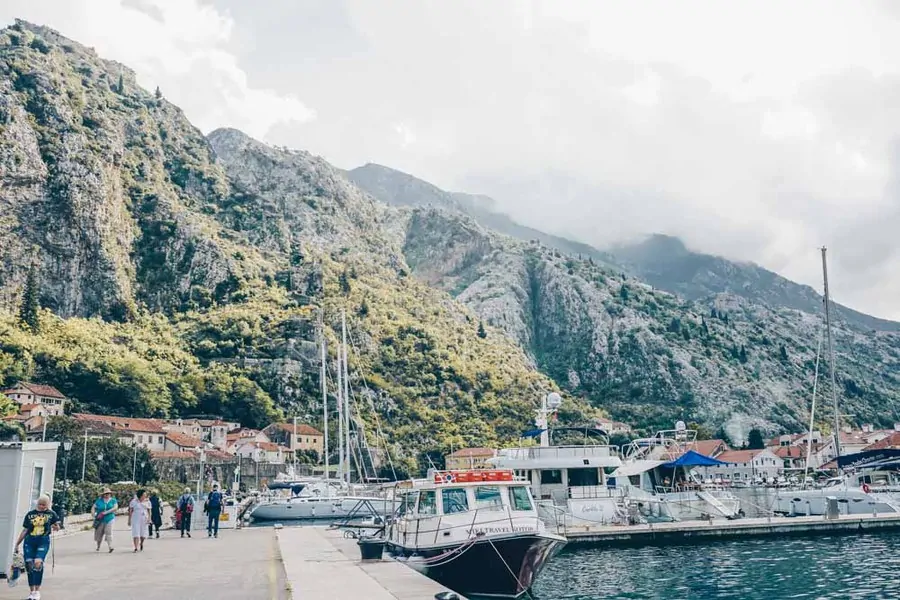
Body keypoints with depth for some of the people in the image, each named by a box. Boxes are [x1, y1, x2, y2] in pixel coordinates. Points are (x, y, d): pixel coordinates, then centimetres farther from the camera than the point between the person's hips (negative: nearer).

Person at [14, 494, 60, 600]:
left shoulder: (51, 514, 5)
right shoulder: (30, 514, 9)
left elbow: (57, 527, 10)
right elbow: (25, 530, 14)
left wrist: (56, 527, -14)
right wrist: (17, 544, 13)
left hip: (43, 541, -3)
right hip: (29, 541, 3)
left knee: (38, 563, -19)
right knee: (29, 565, 0)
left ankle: (37, 590, -11)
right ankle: (32, 591, 14)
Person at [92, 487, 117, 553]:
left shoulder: (113, 500, 3)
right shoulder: (99, 500, 5)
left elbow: (115, 508, -10)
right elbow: (93, 508, 4)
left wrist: (106, 512, -19)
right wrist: (94, 515, -15)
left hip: (110, 519, -2)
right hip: (100, 520, 2)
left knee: (109, 532, -16)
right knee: (99, 533, 6)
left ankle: (110, 547, -22)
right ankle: (98, 547, 30)